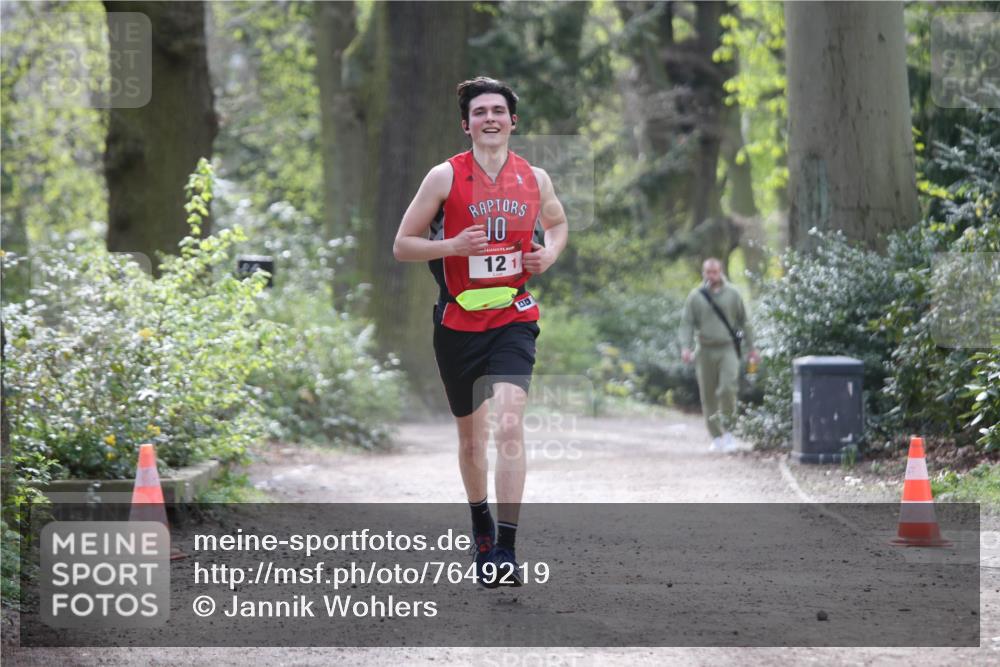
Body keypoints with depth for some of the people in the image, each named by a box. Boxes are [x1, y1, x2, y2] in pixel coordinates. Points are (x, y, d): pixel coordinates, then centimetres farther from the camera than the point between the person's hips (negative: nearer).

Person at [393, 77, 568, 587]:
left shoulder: (535, 178, 4)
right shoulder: (444, 176, -4)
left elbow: (558, 223, 25)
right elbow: (402, 245, -1)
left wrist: (550, 254, 3)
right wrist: (452, 246, -19)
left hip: (513, 319, 0)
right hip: (458, 321, 0)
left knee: (508, 420, -20)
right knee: (471, 433, 14)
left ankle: (505, 550, -21)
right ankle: (480, 522, 41)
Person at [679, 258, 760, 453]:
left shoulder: (732, 294, 6)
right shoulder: (695, 297, 5)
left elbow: (743, 322, 14)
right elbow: (687, 324, 2)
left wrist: (751, 348, 14)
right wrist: (686, 347, -13)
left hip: (728, 348, -1)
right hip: (705, 351, 1)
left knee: (728, 389, -19)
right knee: (708, 396, 4)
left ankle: (726, 429, -3)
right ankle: (717, 437, 14)